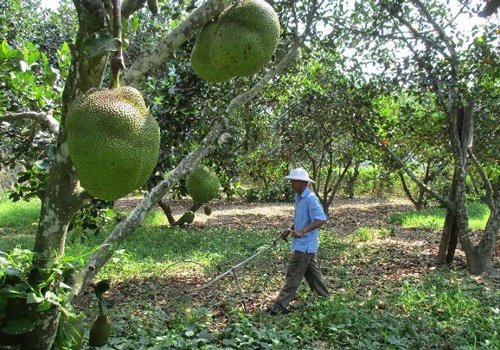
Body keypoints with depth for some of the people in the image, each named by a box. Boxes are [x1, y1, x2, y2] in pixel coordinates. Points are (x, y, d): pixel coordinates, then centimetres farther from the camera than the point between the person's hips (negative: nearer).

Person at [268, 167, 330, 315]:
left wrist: (302, 231, -33)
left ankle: (279, 306, 2)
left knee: (293, 276, -4)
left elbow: (321, 219, -27)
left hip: (305, 244, -10)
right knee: (312, 273, 19)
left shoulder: (310, 199, -20)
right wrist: (290, 230, 11)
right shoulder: (299, 197, 11)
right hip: (302, 244, 10)